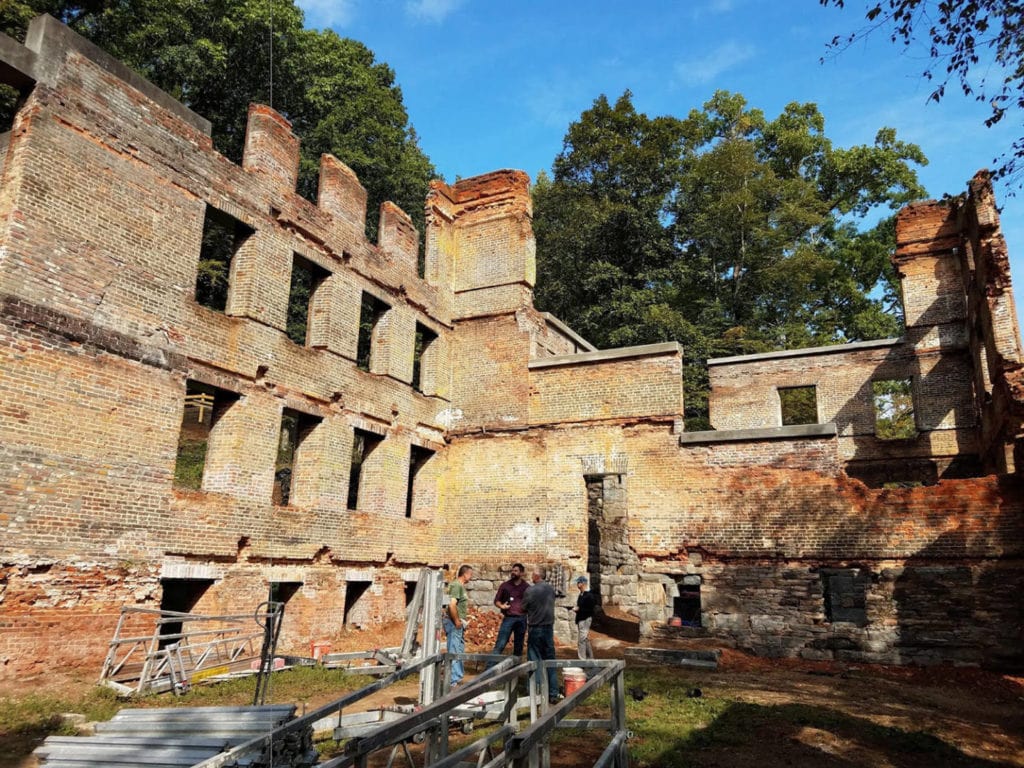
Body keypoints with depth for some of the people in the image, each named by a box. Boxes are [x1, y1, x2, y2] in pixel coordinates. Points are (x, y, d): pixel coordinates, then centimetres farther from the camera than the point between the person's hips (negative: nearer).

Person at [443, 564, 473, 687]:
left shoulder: (461, 585, 14)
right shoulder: (456, 585, -17)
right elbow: (452, 604, -26)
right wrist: (457, 622, -20)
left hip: (459, 623, 10)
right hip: (454, 623, -10)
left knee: (460, 651, 19)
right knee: (454, 652, -5)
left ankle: (458, 676, 30)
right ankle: (453, 681, 0)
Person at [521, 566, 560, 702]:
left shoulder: (530, 590, -14)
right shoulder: (551, 589, 1)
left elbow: (523, 608, -5)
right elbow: (550, 605, 9)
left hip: (535, 628, -4)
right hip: (549, 628, 4)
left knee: (535, 660, 5)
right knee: (550, 660, 11)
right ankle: (553, 693, 14)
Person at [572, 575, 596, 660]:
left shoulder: (589, 595, -16)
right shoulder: (581, 595, 13)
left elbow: (591, 609, -20)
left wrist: (579, 609, -19)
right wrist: (576, 609, 5)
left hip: (585, 620, -10)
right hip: (579, 619, 10)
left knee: (582, 640, -9)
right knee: (586, 640, 16)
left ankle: (582, 659, -6)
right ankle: (590, 658, 26)